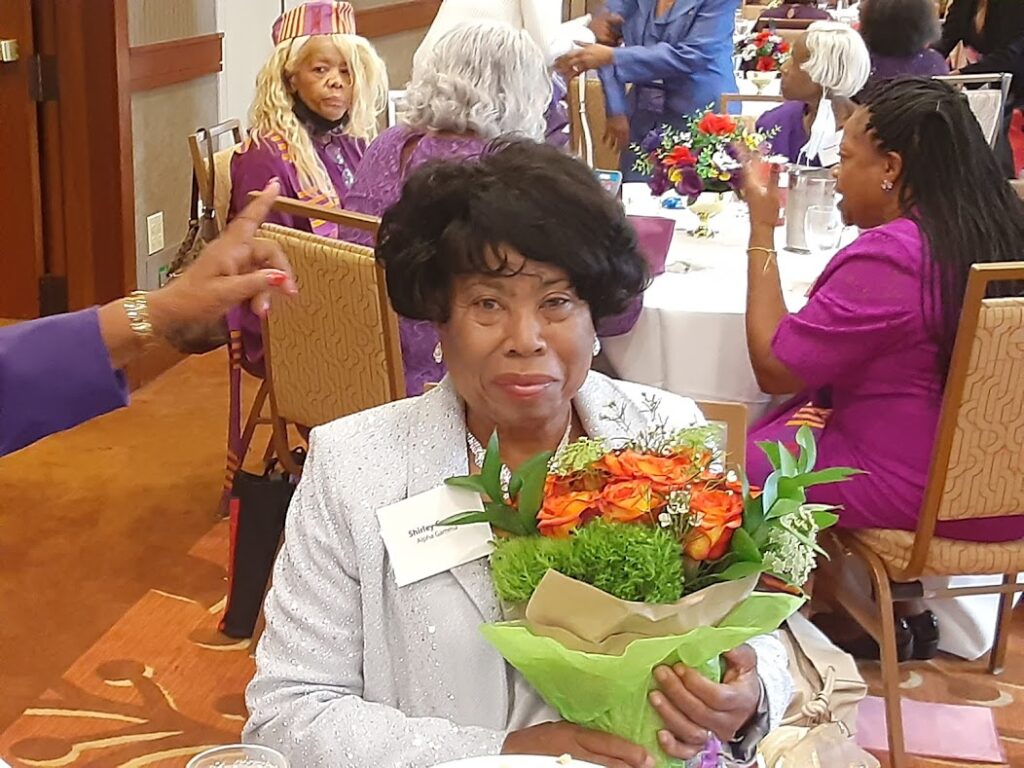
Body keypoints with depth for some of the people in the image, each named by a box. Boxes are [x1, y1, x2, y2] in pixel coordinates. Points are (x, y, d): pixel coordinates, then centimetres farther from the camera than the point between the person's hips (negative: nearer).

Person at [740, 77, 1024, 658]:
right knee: (794, 418, 21)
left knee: (745, 456, 8)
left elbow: (772, 367, -15)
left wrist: (763, 231, -9)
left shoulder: (887, 258, -25)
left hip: (919, 495, -8)